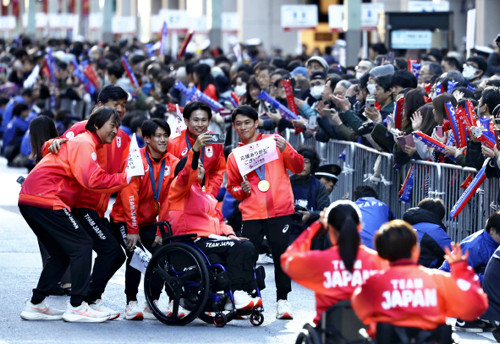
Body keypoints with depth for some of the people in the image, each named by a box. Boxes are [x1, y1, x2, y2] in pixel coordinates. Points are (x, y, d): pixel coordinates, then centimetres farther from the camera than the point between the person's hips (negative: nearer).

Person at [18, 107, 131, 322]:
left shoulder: (83, 142, 24)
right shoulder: (84, 144, -9)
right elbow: (92, 180, -21)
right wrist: (124, 179, -15)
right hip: (46, 200, -10)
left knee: (61, 254, 15)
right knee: (82, 245, -7)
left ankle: (35, 305, 16)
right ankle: (76, 308, -6)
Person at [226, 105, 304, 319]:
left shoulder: (274, 142, 7)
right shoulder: (234, 156, 12)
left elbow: (298, 167, 4)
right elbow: (232, 187, 18)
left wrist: (286, 151, -13)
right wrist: (242, 190, -4)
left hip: (280, 211, -1)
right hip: (252, 214, 1)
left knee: (281, 254, -2)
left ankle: (282, 300, 6)